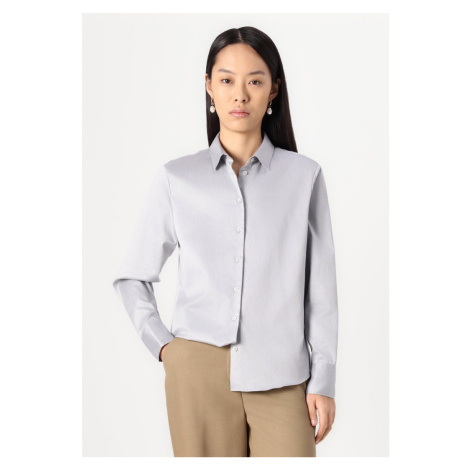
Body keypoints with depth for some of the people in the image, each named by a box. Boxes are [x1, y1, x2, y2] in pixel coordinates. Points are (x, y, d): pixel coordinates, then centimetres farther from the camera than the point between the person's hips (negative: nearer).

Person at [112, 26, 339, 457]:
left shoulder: (304, 176, 4)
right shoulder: (176, 179, 5)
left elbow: (321, 287, 5)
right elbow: (133, 279, 14)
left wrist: (323, 380, 1)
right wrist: (162, 345, 3)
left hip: (280, 380, 0)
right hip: (199, 370, 1)